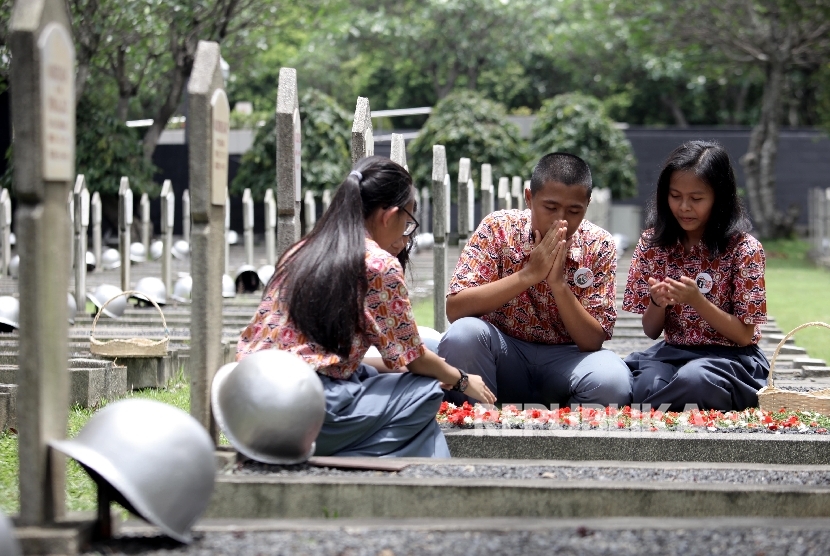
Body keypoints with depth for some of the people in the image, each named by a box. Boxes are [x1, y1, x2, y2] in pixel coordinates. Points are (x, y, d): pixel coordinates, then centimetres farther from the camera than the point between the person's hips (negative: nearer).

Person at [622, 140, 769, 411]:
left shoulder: (744, 249, -8)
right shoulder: (653, 243, 2)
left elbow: (744, 335, -7)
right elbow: (651, 331, 7)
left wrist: (697, 300, -22)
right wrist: (658, 303, -16)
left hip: (730, 358, -3)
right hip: (673, 353, 3)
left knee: (693, 379, -37)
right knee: (648, 384, -33)